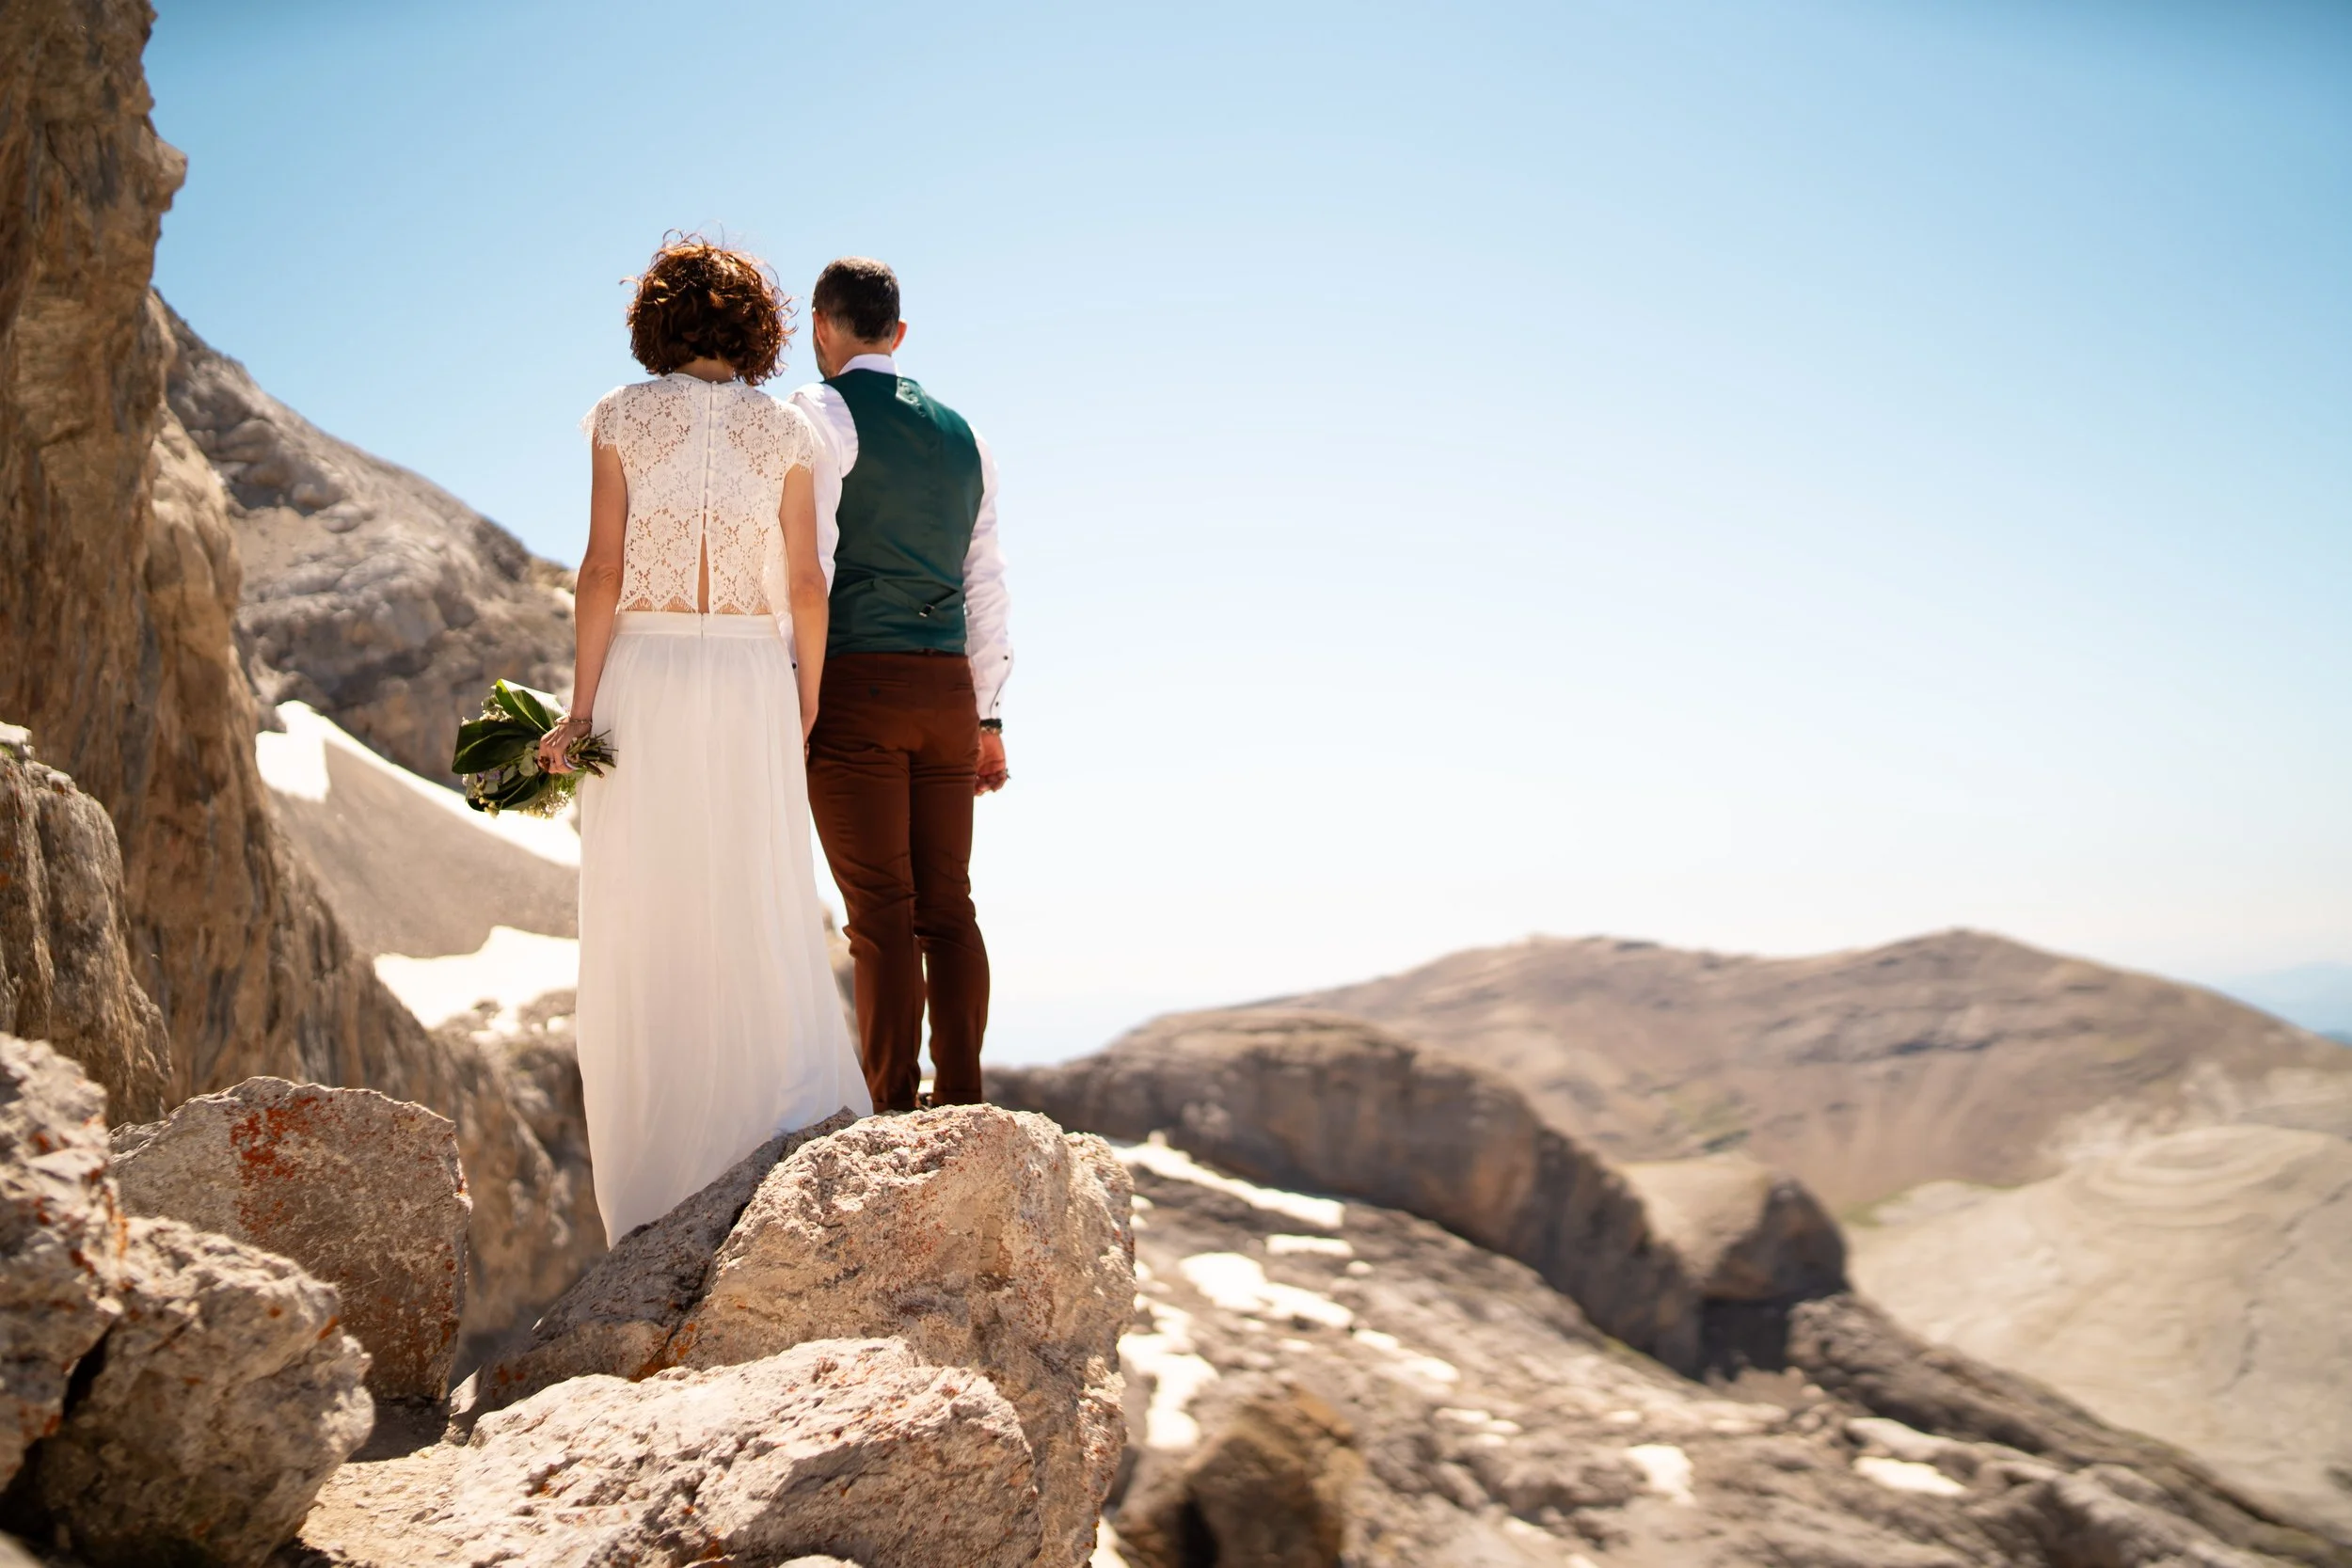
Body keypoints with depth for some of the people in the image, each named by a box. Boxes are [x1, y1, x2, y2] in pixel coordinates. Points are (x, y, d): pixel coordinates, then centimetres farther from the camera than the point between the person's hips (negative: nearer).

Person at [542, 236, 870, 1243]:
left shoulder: (624, 416, 2)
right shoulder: (785, 431, 5)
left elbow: (604, 571, -4)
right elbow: (805, 584, 1)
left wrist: (580, 708, -2)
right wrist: (805, 707, 9)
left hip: (645, 679, -1)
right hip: (753, 681, 1)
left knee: (644, 925, 4)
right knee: (760, 914, 8)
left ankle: (658, 1185, 9)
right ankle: (796, 1121, 1)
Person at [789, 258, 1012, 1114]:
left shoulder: (821, 413, 0)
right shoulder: (961, 432, 18)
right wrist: (986, 715, 20)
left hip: (855, 684, -5)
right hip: (947, 689, 6)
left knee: (882, 913, -6)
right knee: (947, 907, 6)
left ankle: (894, 1116, -4)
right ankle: (962, 1111, 8)